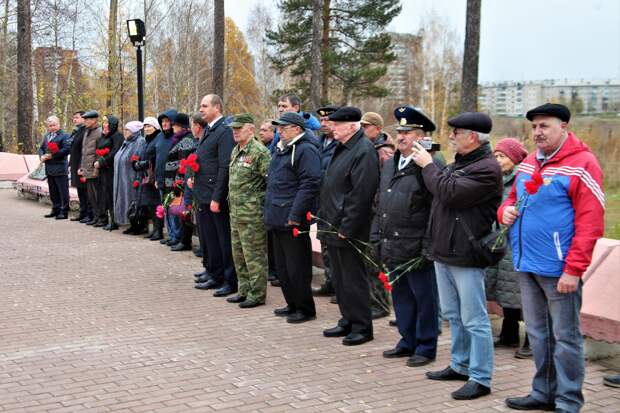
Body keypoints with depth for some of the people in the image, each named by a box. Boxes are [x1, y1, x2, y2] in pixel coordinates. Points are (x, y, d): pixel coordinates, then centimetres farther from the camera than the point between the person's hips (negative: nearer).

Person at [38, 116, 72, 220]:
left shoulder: (64, 136, -8)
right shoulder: (46, 136, 17)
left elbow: (66, 149, -18)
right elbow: (41, 148, 20)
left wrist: (52, 155, -18)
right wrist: (42, 156, -3)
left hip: (60, 168, -8)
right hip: (49, 169, 8)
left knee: (63, 191, -3)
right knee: (53, 192, 15)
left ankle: (64, 212, 0)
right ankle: (56, 210, 24)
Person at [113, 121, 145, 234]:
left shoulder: (140, 142, -11)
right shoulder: (126, 142, 18)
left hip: (133, 179, -9)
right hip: (123, 180, 9)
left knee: (135, 202, -5)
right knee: (127, 202, 9)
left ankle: (142, 226, 2)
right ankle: (133, 225, 15)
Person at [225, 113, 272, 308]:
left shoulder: (260, 152, -14)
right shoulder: (235, 151, 14)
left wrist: (259, 199, -14)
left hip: (252, 214, -9)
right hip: (235, 213, 9)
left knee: (254, 255, -2)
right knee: (239, 254, 16)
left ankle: (257, 295, 6)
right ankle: (244, 290, 27)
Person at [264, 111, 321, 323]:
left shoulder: (306, 150, -13)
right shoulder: (281, 150, 18)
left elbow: (309, 185, -21)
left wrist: (295, 215, -22)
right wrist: (270, 211, 20)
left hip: (293, 221, -10)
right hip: (278, 219, 10)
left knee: (296, 268, -4)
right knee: (282, 266, 15)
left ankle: (305, 309, 7)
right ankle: (292, 304, 27)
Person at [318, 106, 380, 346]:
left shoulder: (363, 152, -17)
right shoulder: (341, 149, 13)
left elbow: (361, 194, -22)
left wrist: (346, 228, -20)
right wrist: (324, 219, 15)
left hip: (348, 231, -9)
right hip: (332, 227, 10)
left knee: (353, 280, -1)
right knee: (339, 278, 16)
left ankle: (362, 327, 10)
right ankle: (348, 321, 28)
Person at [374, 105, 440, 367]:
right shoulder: (389, 165, 14)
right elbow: (380, 204, 20)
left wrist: (428, 246, -18)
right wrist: (378, 237, 16)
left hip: (417, 251, -8)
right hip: (393, 248, 8)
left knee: (424, 300, 4)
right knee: (401, 297, 17)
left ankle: (426, 347, 17)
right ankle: (408, 342, 30)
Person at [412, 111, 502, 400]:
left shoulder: (487, 168, -17)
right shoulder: (459, 162, 15)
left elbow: (450, 193, -22)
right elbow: (437, 189, 20)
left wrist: (428, 165, -11)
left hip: (466, 256, -10)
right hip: (444, 251, 10)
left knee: (474, 320, -2)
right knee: (453, 315, 19)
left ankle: (480, 379, 6)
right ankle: (460, 365, 33)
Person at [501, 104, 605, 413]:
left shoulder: (581, 164, -11)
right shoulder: (528, 164, 12)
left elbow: (590, 223, -16)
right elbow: (514, 198, 27)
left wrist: (573, 270, -20)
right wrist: (506, 210, 2)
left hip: (558, 269, -7)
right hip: (527, 265, 7)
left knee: (565, 337, 2)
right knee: (537, 333, 16)